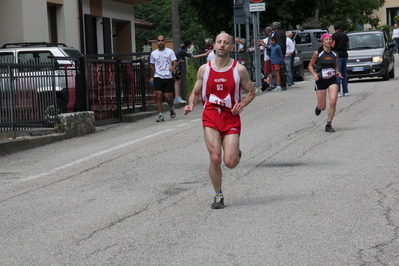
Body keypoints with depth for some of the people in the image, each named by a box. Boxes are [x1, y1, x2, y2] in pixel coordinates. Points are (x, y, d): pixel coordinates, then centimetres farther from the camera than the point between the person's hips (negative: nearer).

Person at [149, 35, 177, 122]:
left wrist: (173, 67, -26)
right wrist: (151, 77, 18)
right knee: (158, 96, -10)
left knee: (168, 97, -1)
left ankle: (172, 108, 32)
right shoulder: (153, 53, 9)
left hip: (168, 77, -1)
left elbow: (175, 62, -3)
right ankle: (160, 115, -6)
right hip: (158, 77, 1)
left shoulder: (170, 52, 3)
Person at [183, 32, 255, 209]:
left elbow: (251, 92, 10)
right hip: (210, 116, 1)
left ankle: (236, 153, 30)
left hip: (231, 117, -1)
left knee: (230, 162, -9)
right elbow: (195, 92, 15)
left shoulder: (239, 69, 1)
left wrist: (242, 104, -10)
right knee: (215, 158, -11)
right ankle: (218, 196, 8)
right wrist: (191, 104, -6)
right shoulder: (204, 69, 5)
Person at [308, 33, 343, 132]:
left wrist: (337, 72, -1)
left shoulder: (335, 54, 3)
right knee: (322, 106, 1)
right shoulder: (317, 53, -7)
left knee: (333, 101, -17)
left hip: (332, 80, 2)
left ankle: (329, 125, -3)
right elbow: (310, 65, 2)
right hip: (320, 80, -2)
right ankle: (318, 107, 42)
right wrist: (314, 74, -15)